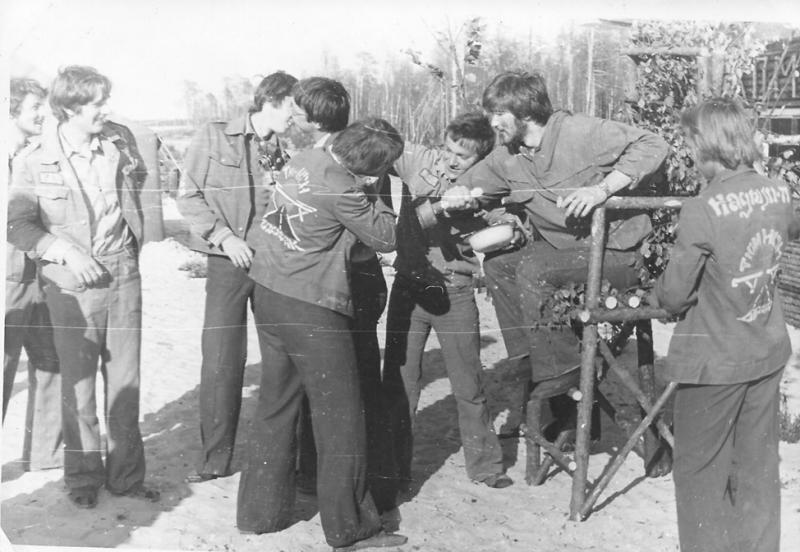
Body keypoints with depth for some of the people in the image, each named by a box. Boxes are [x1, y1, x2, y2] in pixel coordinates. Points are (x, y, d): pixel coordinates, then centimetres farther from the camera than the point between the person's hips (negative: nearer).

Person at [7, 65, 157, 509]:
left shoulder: (121, 141, 3)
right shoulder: (37, 161, -6)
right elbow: (18, 225, -4)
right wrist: (64, 250, -17)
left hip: (123, 274, 3)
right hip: (72, 285, -3)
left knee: (126, 380, 8)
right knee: (79, 384, 5)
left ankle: (126, 474, 22)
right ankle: (83, 477, 22)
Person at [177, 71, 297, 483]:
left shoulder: (290, 149, 5)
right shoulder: (213, 138, -2)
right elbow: (188, 196, -3)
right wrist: (223, 236, -13)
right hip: (229, 263, -2)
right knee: (220, 360, -2)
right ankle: (214, 457, 12)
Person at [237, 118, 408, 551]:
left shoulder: (304, 159, 3)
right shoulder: (341, 190, -20)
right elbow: (386, 238, -11)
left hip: (269, 292, 9)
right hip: (311, 309, -8)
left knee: (275, 407, 17)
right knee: (340, 419, 3)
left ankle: (259, 512, 26)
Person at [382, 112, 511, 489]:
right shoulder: (417, 161, -7)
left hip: (455, 292, 0)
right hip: (409, 285, 1)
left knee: (469, 386, 11)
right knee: (399, 382, 7)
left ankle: (485, 465, 29)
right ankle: (394, 469, 23)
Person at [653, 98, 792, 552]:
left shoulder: (702, 211, -23)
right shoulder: (781, 194, -3)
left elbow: (674, 295, -16)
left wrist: (662, 292, 5)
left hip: (715, 361, -6)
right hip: (769, 353, 6)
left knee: (700, 470, 11)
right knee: (759, 465, 19)